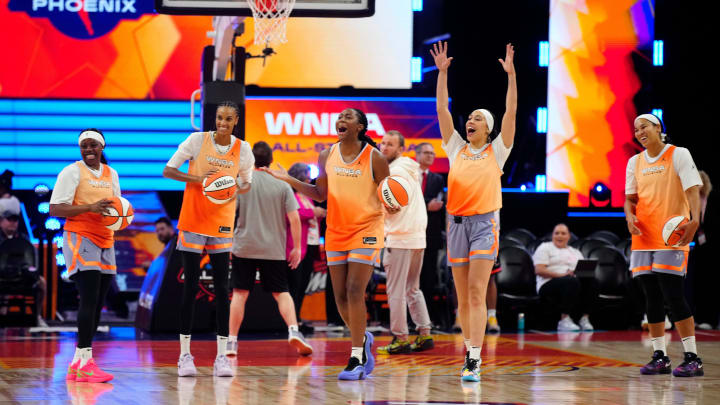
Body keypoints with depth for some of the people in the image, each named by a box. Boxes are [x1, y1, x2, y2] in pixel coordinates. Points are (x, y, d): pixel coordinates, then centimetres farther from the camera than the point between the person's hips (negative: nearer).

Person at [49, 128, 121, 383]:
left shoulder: (111, 174, 16)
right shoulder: (72, 172, -4)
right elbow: (55, 209, -11)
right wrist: (90, 208, -23)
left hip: (105, 242, 7)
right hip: (80, 238, -7)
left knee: (97, 304, 5)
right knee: (90, 299, -16)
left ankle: (77, 364, 11)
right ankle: (86, 362, -17)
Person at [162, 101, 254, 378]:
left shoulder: (242, 149, 2)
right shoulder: (197, 140, -5)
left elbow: (247, 182, 13)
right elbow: (168, 171, -3)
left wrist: (237, 190, -11)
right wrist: (197, 179, -19)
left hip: (222, 225, 2)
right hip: (192, 221, -2)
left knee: (222, 289, 0)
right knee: (190, 287, -1)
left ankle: (222, 357, 3)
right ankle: (185, 355, 5)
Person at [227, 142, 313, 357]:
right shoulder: (282, 186, 0)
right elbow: (294, 219, -3)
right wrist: (297, 248, 4)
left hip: (244, 248, 0)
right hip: (274, 249, 0)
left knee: (239, 294, 5)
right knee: (281, 293, 7)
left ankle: (231, 341, 4)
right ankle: (293, 331, -13)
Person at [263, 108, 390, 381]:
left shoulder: (374, 158, -8)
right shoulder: (327, 156, 4)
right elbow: (320, 194, 14)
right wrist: (289, 180, 4)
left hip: (366, 230, -5)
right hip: (336, 232, 5)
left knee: (354, 291, -14)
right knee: (340, 296, 5)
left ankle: (357, 359, -9)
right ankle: (362, 339, 30)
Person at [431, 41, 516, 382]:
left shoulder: (497, 151, 5)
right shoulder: (456, 149, 13)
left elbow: (510, 113, -3)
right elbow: (442, 110, 9)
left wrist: (511, 75, -9)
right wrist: (442, 73, 4)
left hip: (484, 222, -4)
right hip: (457, 222, 4)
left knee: (477, 292, -13)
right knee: (463, 296, 7)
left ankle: (474, 360, -20)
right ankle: (470, 351, 19)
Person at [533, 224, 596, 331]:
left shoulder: (575, 252, 29)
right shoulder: (545, 248, 13)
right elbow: (539, 270, -3)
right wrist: (561, 275, -15)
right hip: (549, 285, -5)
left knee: (590, 280, -27)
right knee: (572, 281, -37)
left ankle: (585, 319, -26)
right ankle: (564, 320, -36)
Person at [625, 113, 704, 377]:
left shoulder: (679, 155, -2)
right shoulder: (635, 162, 14)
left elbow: (693, 189, -10)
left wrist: (694, 219, -27)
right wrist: (630, 216, -5)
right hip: (643, 237, 6)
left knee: (673, 295, -12)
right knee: (652, 298, 6)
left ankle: (692, 358, -8)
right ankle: (660, 357, 13)